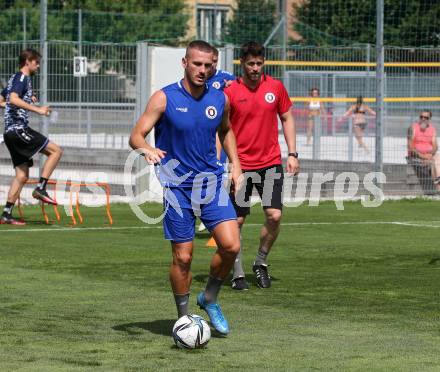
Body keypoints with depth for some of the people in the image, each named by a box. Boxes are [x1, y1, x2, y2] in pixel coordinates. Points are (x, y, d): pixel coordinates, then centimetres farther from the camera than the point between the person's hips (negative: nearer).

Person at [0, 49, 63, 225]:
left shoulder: (15, 78, 22)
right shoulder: (21, 78, -8)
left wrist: (28, 99, 29)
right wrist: (37, 109, -28)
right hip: (18, 128, -10)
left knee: (22, 175, 8)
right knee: (56, 151, -8)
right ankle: (40, 189, -12)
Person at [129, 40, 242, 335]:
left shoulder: (220, 99, 4)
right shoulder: (165, 98, -8)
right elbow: (136, 136, -10)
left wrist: (235, 164, 13)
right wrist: (147, 149, -32)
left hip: (211, 182, 3)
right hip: (177, 186, -3)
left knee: (231, 245, -10)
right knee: (183, 257, -2)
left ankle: (210, 299, 14)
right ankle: (183, 319, 16)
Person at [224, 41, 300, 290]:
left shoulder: (276, 87, 3)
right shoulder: (230, 91, -4)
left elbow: (287, 119, 13)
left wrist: (292, 153, 6)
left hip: (271, 162, 2)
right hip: (240, 164, -2)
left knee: (274, 216, -9)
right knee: (237, 220, -1)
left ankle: (261, 262, 14)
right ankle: (238, 273, 13)